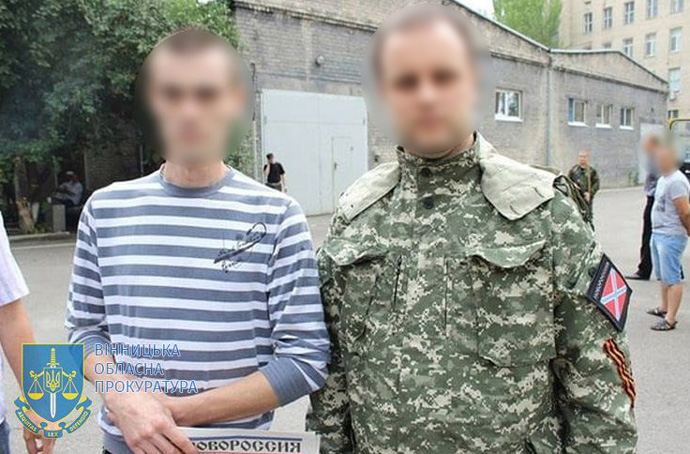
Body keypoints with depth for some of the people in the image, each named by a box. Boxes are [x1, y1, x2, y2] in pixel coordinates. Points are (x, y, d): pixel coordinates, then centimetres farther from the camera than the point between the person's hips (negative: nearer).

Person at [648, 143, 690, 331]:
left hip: (671, 236, -10)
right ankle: (664, 308, 38)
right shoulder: (663, 179, 14)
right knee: (662, 275, 22)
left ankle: (670, 319, -3)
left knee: (672, 278, -6)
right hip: (657, 233, 10)